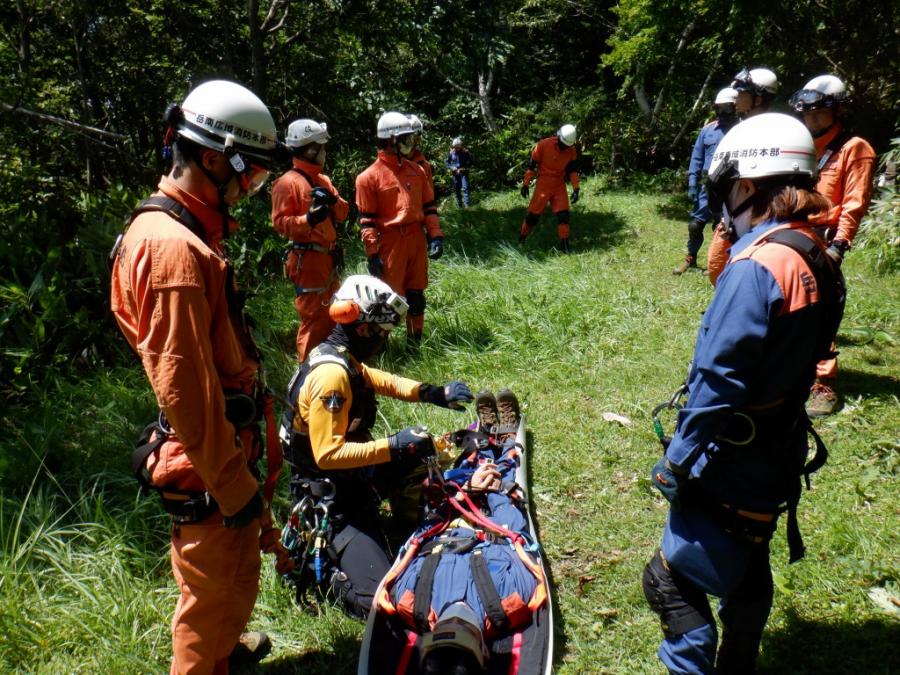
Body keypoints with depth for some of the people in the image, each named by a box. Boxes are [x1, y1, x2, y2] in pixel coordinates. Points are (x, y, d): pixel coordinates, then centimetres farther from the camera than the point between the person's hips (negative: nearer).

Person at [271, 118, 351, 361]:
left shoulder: (322, 179, 16)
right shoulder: (287, 182, -10)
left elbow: (343, 212, 14)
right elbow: (280, 223, -16)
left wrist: (333, 200, -7)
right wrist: (307, 219, -31)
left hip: (328, 257, 9)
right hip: (307, 259, -9)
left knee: (331, 314, 20)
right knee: (314, 317, -7)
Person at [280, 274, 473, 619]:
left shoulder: (343, 359, 3)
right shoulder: (331, 374, -27)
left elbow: (385, 382, 19)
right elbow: (327, 455, -30)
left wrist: (434, 393, 7)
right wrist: (393, 446, -29)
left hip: (348, 478, 10)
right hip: (330, 497, -10)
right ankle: (314, 553, 0)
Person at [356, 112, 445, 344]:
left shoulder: (417, 171, 10)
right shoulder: (370, 177, -6)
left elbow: (429, 205, 14)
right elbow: (366, 219, -8)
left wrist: (435, 235, 4)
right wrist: (372, 253, -12)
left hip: (417, 239, 6)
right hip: (390, 243, -5)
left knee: (416, 292, 13)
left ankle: (416, 340, 27)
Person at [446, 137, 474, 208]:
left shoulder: (465, 152, -3)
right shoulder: (452, 153, 2)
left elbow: (471, 162, 1)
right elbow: (447, 162, 10)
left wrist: (465, 168, -12)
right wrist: (452, 167, -8)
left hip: (464, 173, -3)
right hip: (455, 173, 3)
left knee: (465, 188, -15)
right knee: (456, 189, 6)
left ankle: (466, 204, -18)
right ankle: (459, 205, 16)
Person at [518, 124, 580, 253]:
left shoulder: (572, 150, -4)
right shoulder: (543, 145, -15)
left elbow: (573, 169, 4)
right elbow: (531, 165, -8)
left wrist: (576, 188, -6)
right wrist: (525, 184, -6)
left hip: (559, 185, 3)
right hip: (543, 183, -3)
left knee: (563, 214, -6)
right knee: (533, 213, 0)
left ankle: (564, 244, 0)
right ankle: (521, 239, 18)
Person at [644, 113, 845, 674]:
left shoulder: (758, 265, -24)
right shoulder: (816, 258, 4)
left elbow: (717, 382, -25)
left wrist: (676, 462, -16)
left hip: (734, 462, -9)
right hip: (780, 454, 9)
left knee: (671, 579, 1)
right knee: (747, 572, 24)